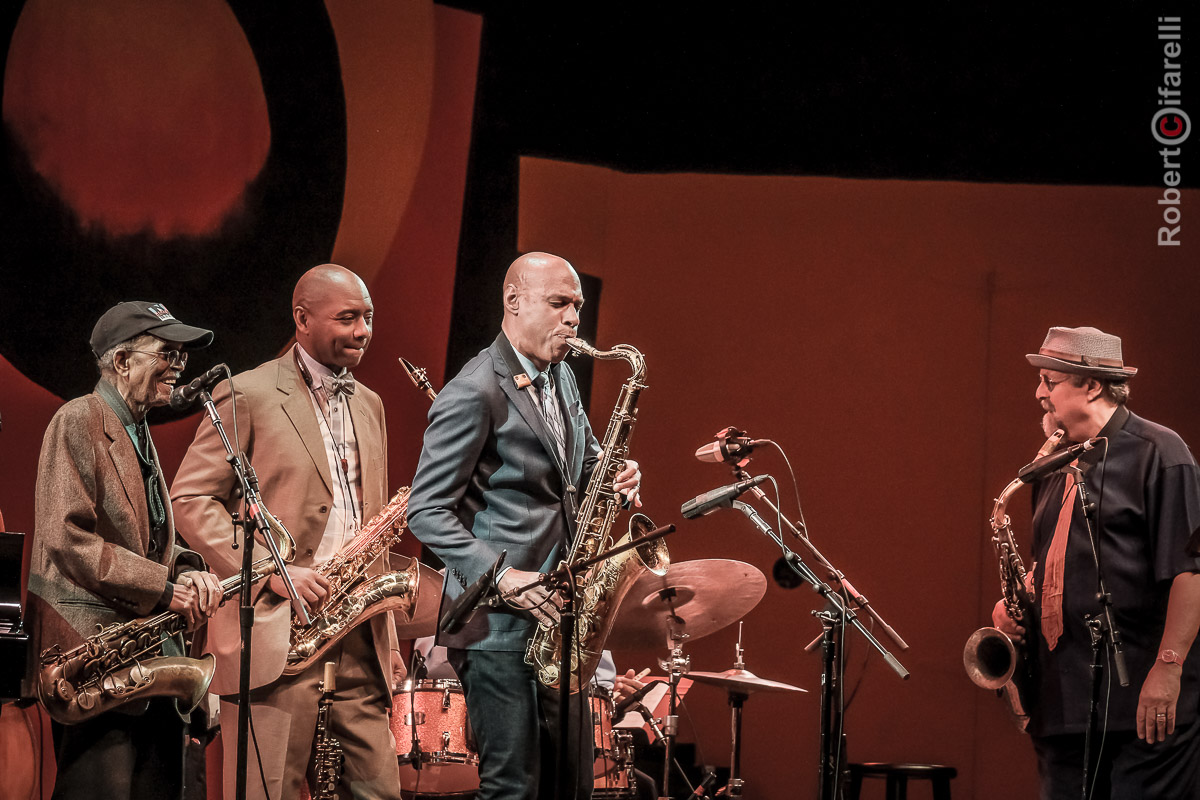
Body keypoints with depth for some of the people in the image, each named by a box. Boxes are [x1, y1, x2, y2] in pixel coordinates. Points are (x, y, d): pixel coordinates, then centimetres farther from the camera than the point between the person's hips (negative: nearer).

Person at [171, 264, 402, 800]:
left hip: (358, 644, 6)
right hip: (274, 631, -6)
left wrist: (384, 628, 15)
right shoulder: (247, 396, -2)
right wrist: (270, 572, -16)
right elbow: (190, 499, -6)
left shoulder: (368, 405, 19)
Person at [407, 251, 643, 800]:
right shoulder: (474, 394, -12)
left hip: (559, 613, 8)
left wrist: (615, 480, 3)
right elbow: (426, 512, -15)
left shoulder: (562, 378, 14)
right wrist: (501, 577, -24)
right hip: (500, 625, -8)